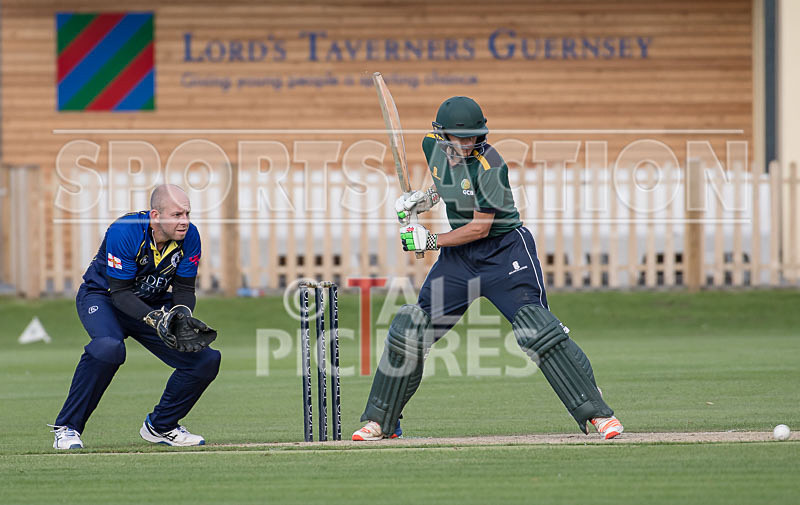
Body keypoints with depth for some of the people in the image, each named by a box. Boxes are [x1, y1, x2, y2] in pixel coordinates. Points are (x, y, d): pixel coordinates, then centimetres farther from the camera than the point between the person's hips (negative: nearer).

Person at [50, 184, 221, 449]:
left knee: (206, 359, -7)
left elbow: (184, 289, -6)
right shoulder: (124, 232, -29)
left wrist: (182, 312, -28)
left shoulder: (189, 236, -14)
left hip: (153, 304, 6)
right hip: (102, 297, -6)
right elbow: (120, 292, -27)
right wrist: (154, 319, -40)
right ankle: (67, 428, -25)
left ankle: (160, 426, 14)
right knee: (108, 347, -39)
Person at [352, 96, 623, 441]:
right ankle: (380, 421, 16)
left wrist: (431, 241, -17)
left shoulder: (489, 165, -22)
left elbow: (481, 227, -20)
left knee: (536, 330, -20)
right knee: (409, 330, 2)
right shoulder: (432, 145, -3)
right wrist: (424, 198, 2)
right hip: (458, 254, 6)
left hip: (505, 250, -6)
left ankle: (597, 412, -14)